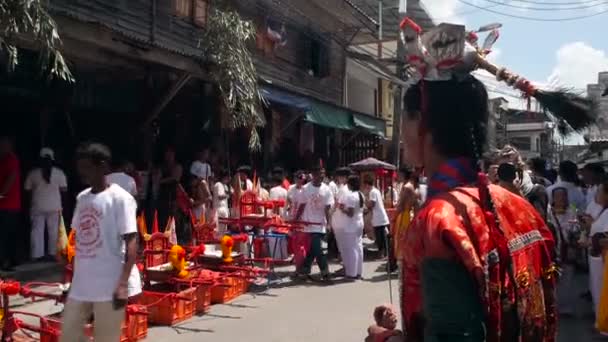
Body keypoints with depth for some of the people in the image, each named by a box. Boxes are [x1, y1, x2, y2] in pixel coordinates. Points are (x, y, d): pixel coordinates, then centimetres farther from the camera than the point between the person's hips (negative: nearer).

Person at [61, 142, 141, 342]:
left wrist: (123, 283, -22)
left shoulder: (120, 198, -12)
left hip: (110, 284, -7)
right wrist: (70, 277, 18)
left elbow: (131, 241, -15)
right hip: (81, 284, 7)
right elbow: (79, 239, 17)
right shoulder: (82, 198, 9)